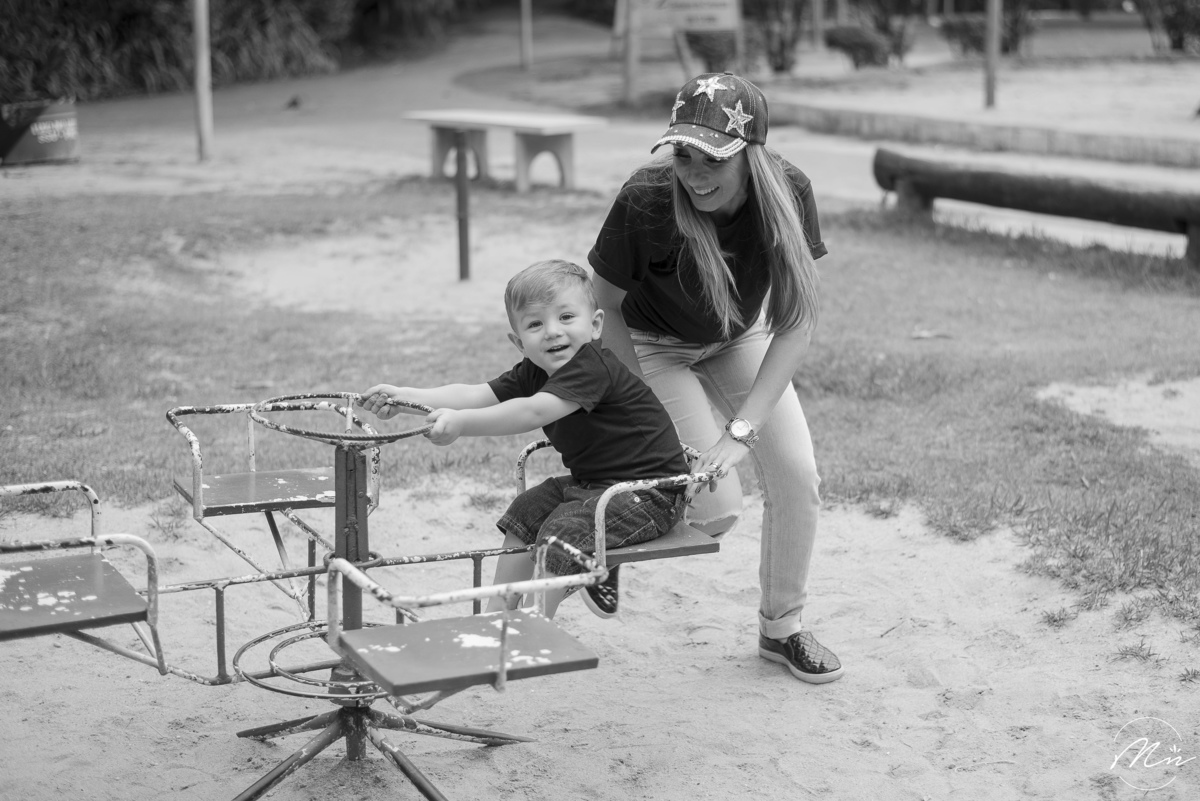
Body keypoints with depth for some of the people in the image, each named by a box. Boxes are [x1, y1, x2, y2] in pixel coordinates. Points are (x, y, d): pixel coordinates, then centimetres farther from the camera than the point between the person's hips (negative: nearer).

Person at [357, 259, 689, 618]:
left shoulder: (592, 366, -26)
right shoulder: (534, 373, 3)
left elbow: (534, 412, -38)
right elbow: (475, 394, -6)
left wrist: (462, 422, -45)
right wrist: (406, 397, -19)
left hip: (651, 489, -10)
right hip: (593, 482, 10)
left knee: (561, 532, -20)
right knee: (526, 513, 9)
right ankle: (495, 617, 17)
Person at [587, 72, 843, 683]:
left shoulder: (787, 193, -27)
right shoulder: (646, 200, -34)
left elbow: (795, 325, -23)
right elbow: (605, 307, -18)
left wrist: (742, 429, -31)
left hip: (737, 340, 3)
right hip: (653, 347, -3)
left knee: (796, 475, -7)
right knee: (717, 509, -15)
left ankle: (781, 628, 16)